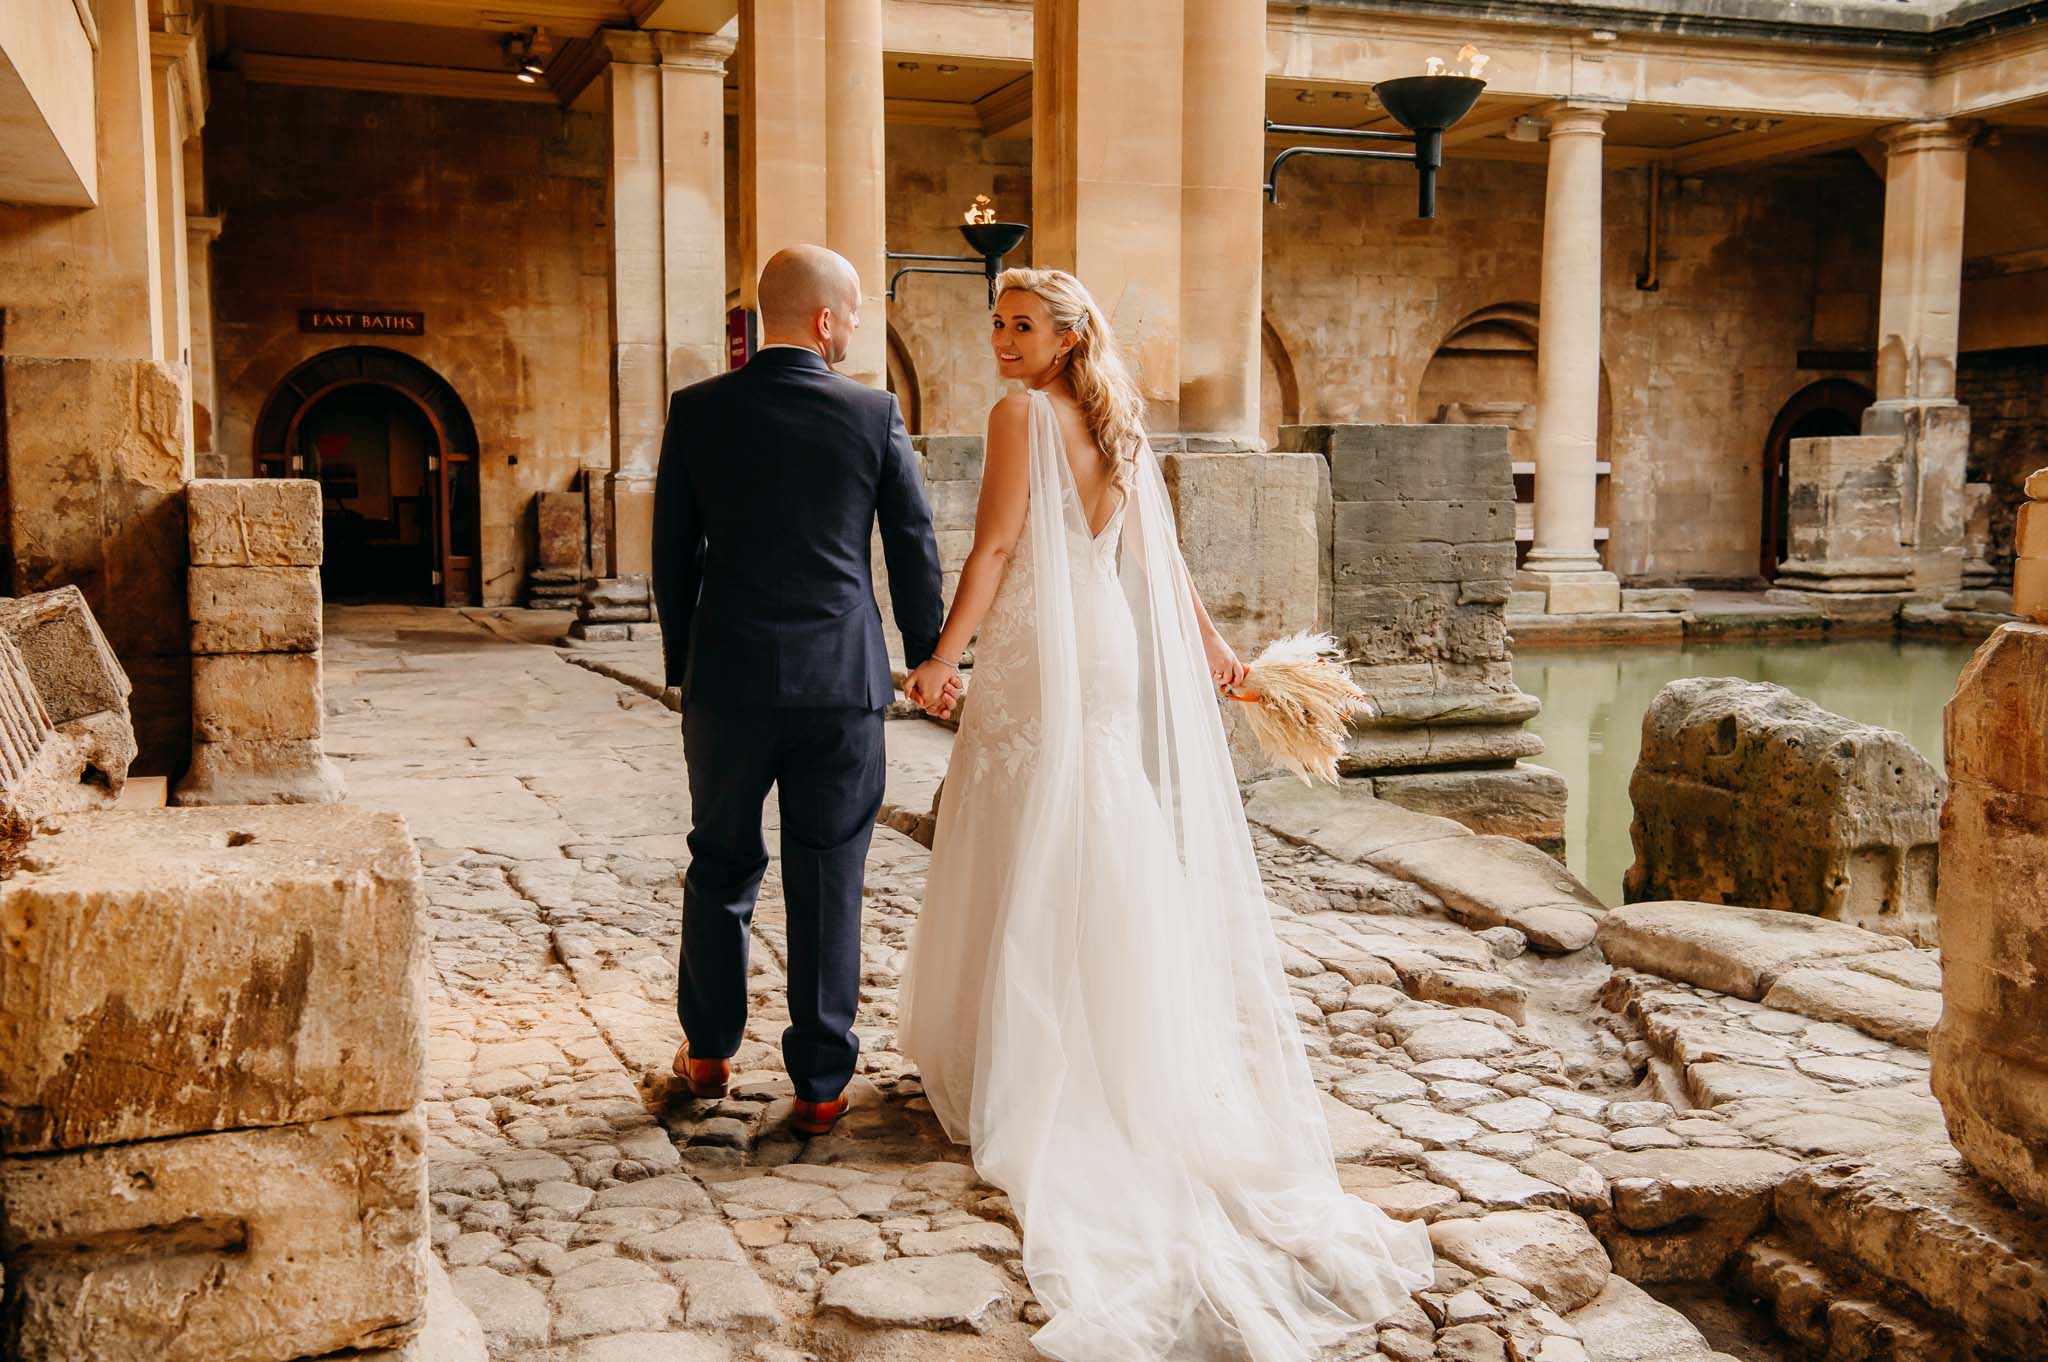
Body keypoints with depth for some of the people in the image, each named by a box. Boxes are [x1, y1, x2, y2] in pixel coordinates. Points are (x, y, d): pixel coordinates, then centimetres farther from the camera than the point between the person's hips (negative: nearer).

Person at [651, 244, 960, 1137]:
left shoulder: (696, 412, -1)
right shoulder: (873, 414, -4)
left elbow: (673, 554, 4)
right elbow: (915, 548, 1)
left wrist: (683, 663, 16)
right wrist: (929, 659, 14)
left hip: (727, 678, 2)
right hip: (842, 680, -1)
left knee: (721, 868, 18)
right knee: (827, 883, 6)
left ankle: (709, 1053, 30)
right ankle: (820, 1085, 13)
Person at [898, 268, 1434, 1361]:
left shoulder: (1022, 414, -8)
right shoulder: (1118, 421, 13)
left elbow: (995, 545, -15)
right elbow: (1158, 550, 14)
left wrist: (945, 653, -14)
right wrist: (1207, 642, 20)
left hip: (1039, 657, -7)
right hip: (1119, 655, 7)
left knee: (1029, 868, 0)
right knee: (1112, 863, 12)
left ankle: (1018, 1078, 6)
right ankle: (1129, 1062, 20)